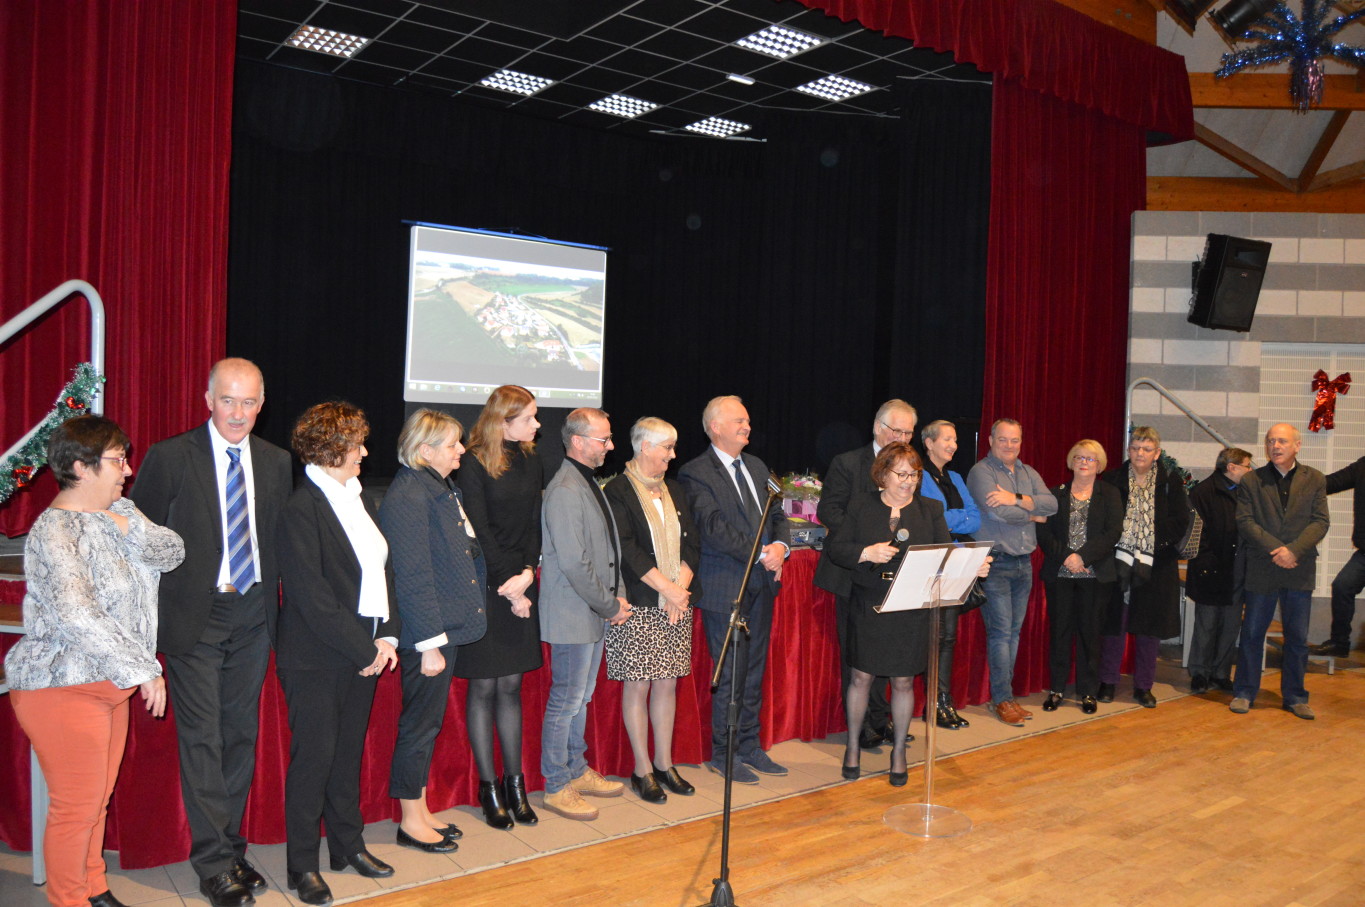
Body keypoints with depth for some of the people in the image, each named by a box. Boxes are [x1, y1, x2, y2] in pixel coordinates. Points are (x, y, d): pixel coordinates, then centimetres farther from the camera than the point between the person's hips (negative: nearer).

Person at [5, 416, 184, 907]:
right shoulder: (55, 531, -19)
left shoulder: (118, 513, 7)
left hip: (111, 683, 8)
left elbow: (173, 553, -1)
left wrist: (132, 528, -20)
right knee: (76, 805, 3)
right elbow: (78, 616, -27)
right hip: (64, 687, -8)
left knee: (98, 798, 18)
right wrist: (144, 669, -25)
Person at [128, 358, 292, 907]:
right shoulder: (169, 458, -6)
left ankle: (230, 845, 27)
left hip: (254, 615, 4)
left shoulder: (277, 463, 6)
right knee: (201, 738, -1)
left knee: (242, 735, 12)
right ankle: (214, 862, 11)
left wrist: (276, 606, 5)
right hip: (194, 617, -4)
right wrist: (152, 616, -6)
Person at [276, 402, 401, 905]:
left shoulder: (357, 499, 10)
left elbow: (382, 569, 12)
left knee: (349, 750, 16)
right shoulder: (301, 508, -15)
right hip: (316, 657, -7)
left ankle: (348, 844, 30)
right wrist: (363, 648, -15)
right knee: (314, 755, 3)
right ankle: (302, 864, 18)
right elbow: (312, 595, -18)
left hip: (364, 651, 7)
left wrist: (387, 634, 1)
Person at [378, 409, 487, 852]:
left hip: (447, 627, 10)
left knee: (428, 723, 18)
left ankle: (420, 812, 30)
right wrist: (429, 644, -20)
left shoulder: (440, 488, 12)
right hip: (427, 634, -10)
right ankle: (411, 821, 18)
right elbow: (413, 577, -21)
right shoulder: (408, 495, -18)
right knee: (419, 725, 3)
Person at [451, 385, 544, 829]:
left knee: (511, 685, 11)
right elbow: (480, 531, -12)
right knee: (483, 687, 4)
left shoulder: (531, 462, 9)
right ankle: (489, 787, 14)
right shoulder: (475, 464, -9)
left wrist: (527, 573, -8)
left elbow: (535, 523, 6)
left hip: (521, 587, 5)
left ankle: (514, 782, 18)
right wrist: (509, 586, -12)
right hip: (485, 588, -5)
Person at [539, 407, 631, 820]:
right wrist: (610, 606, -14)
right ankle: (557, 786, 13)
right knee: (566, 701, 1)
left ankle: (578, 771, 32)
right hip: (572, 616, -10)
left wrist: (617, 596, 8)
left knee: (581, 697, 19)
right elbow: (574, 564, -23)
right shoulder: (564, 491, -20)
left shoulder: (589, 484, 12)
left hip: (594, 614, 10)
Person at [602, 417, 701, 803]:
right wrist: (667, 589, -14)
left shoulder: (673, 490, 15)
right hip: (638, 606, -6)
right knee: (638, 684, 2)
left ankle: (664, 764, 21)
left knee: (668, 683, 10)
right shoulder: (618, 491, -6)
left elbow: (691, 544, 11)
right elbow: (627, 550, -14)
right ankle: (642, 770, 13)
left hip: (677, 604, 6)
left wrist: (681, 587, -4)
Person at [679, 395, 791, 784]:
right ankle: (723, 755, 14)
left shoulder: (757, 467, 14)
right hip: (726, 586, -7)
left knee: (754, 671, 13)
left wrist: (781, 545, -8)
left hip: (762, 581, 7)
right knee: (730, 674, 1)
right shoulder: (696, 473, -9)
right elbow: (713, 526, -18)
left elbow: (776, 514, 13)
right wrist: (761, 554, -20)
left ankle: (750, 747, 25)